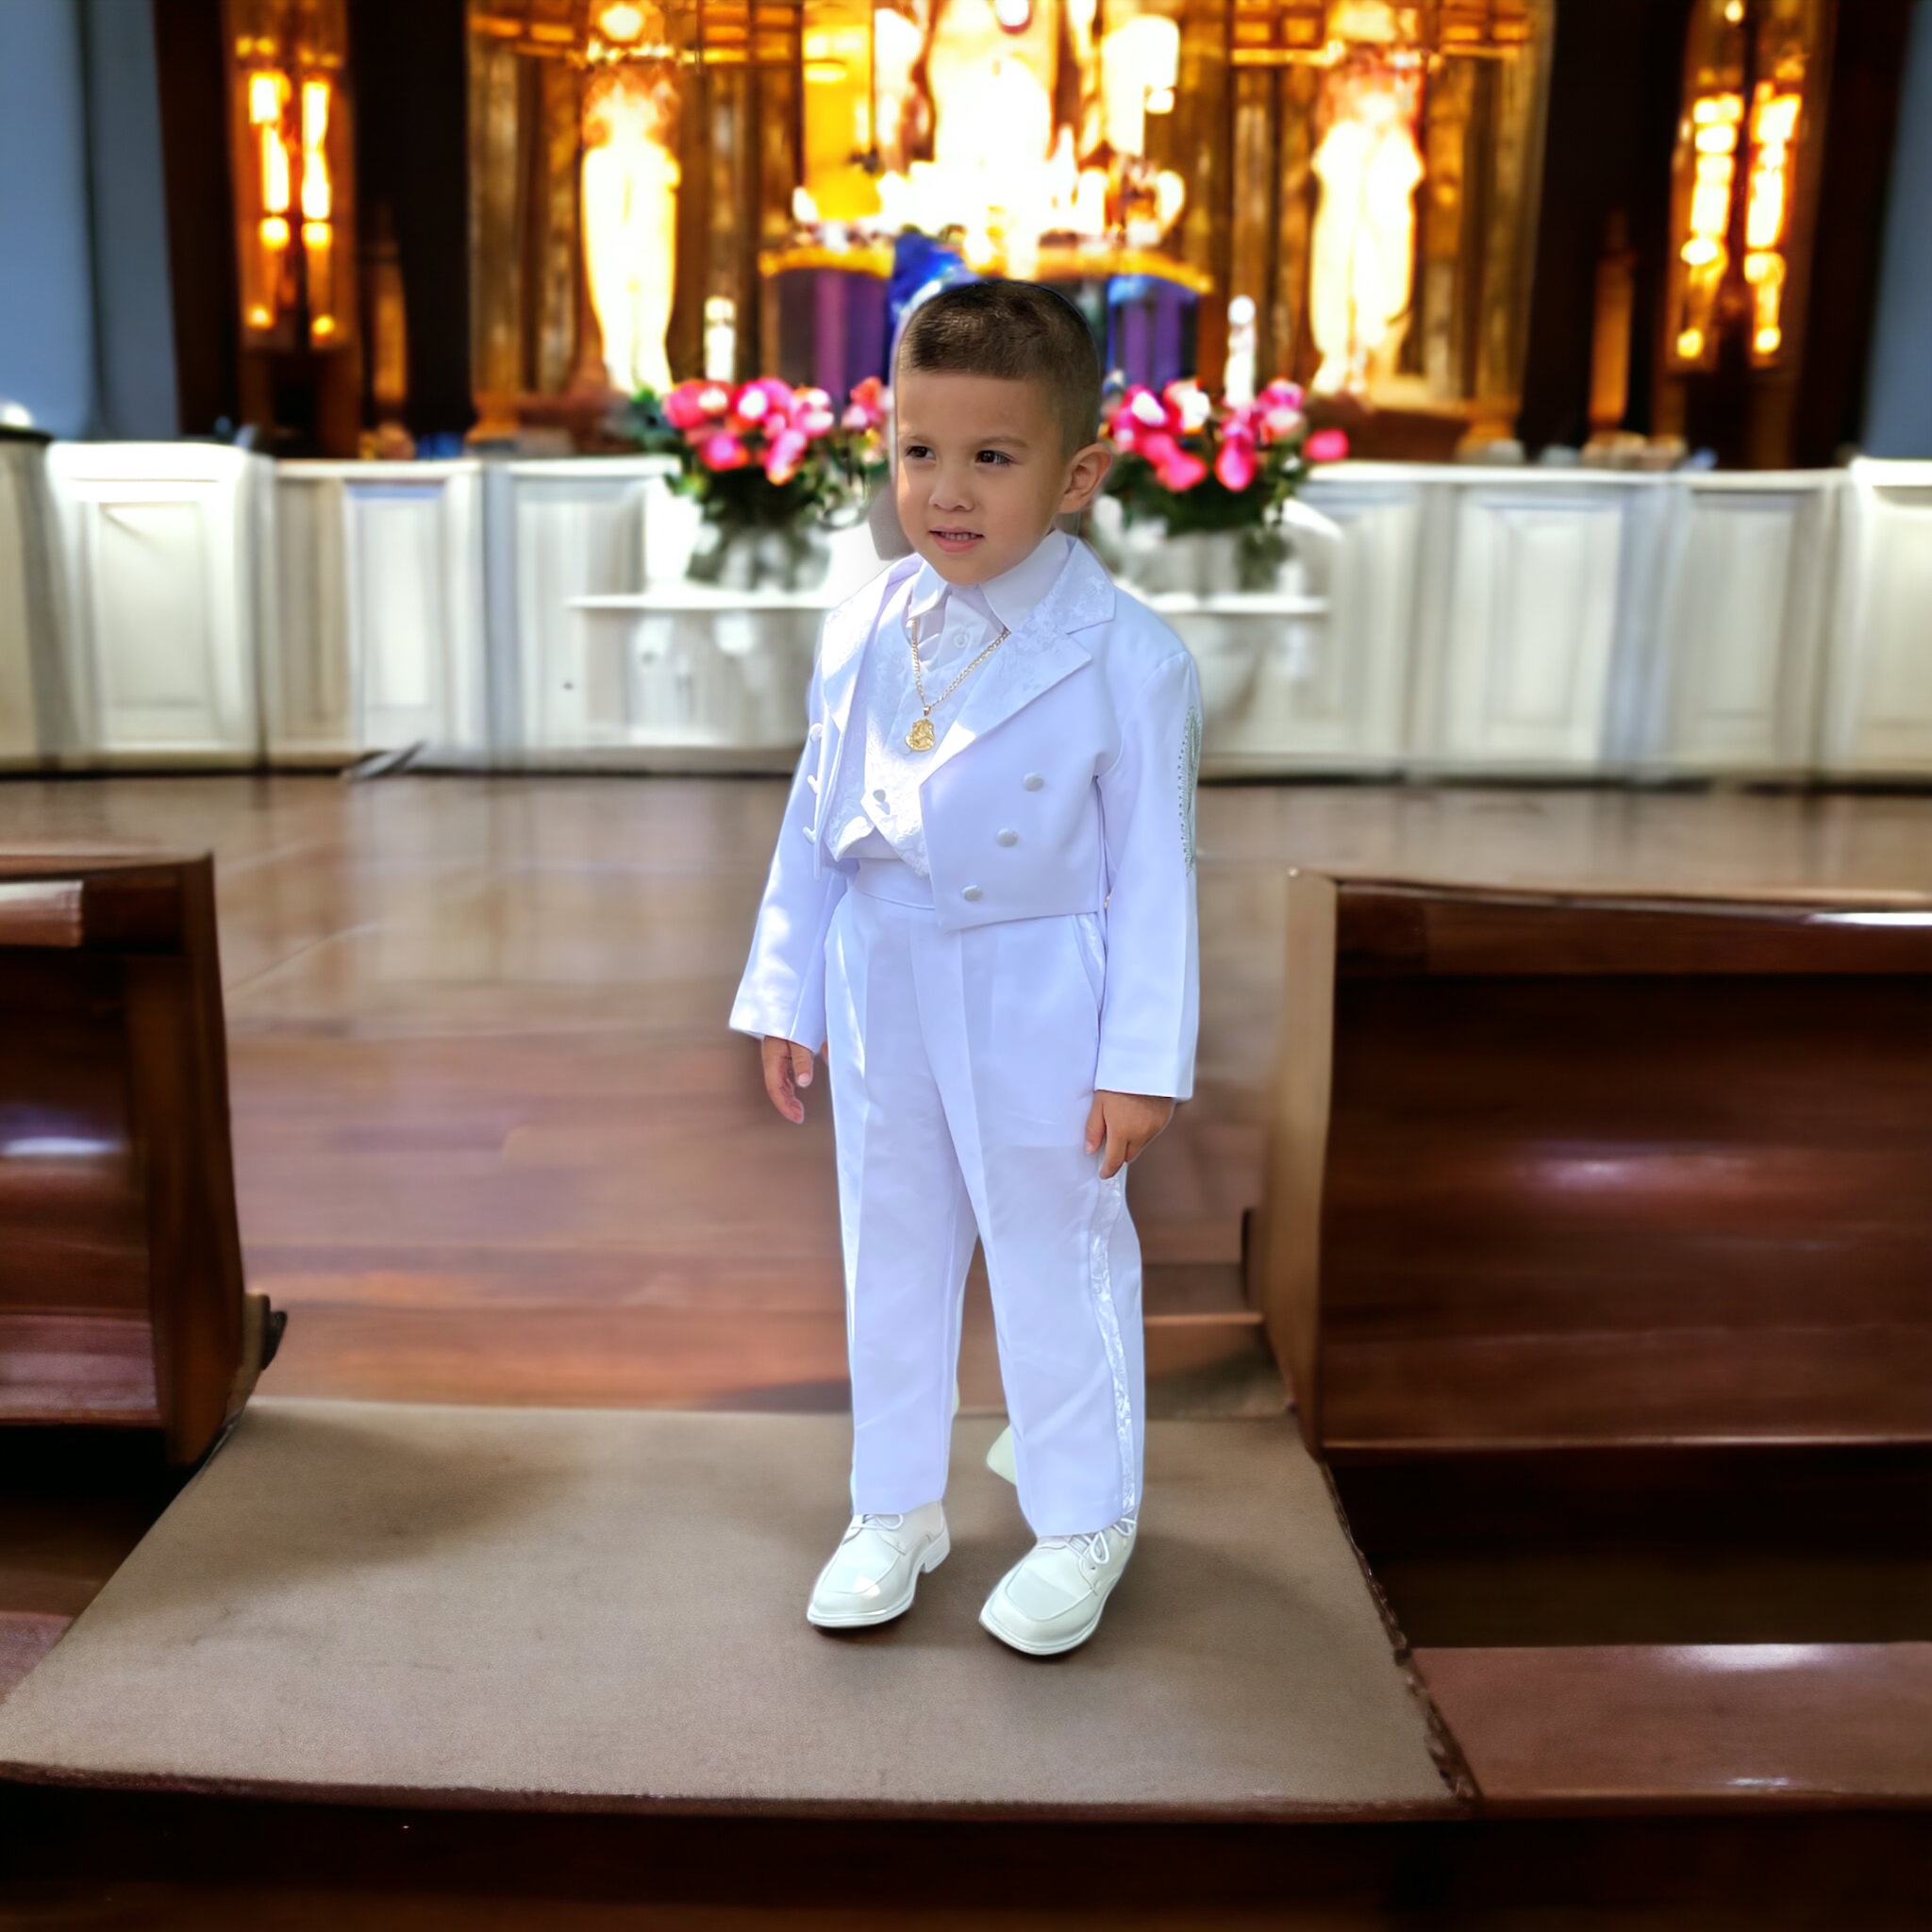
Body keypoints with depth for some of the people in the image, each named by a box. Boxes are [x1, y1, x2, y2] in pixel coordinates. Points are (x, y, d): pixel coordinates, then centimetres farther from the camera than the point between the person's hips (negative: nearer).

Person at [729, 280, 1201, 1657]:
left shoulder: (1127, 660, -14)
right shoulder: (861, 634, -1)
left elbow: (1154, 871, -11)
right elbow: (814, 828, 6)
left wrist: (1142, 1062, -11)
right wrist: (786, 999, 8)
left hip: (1037, 1014, -4)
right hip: (881, 1000, 5)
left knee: (1056, 1262, 10)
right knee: (891, 1252, 17)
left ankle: (1085, 1523, 35)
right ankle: (895, 1510, 38)